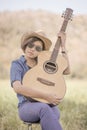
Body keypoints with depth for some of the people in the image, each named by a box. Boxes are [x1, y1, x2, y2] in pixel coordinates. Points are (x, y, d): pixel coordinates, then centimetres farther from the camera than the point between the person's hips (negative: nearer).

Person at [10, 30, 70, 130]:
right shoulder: (17, 64, 2)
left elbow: (66, 71, 10)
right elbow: (17, 88, -16)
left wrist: (62, 46, 9)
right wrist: (45, 97, -22)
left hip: (49, 105, 3)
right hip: (27, 106, -3)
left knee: (53, 115, -34)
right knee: (44, 108, -37)